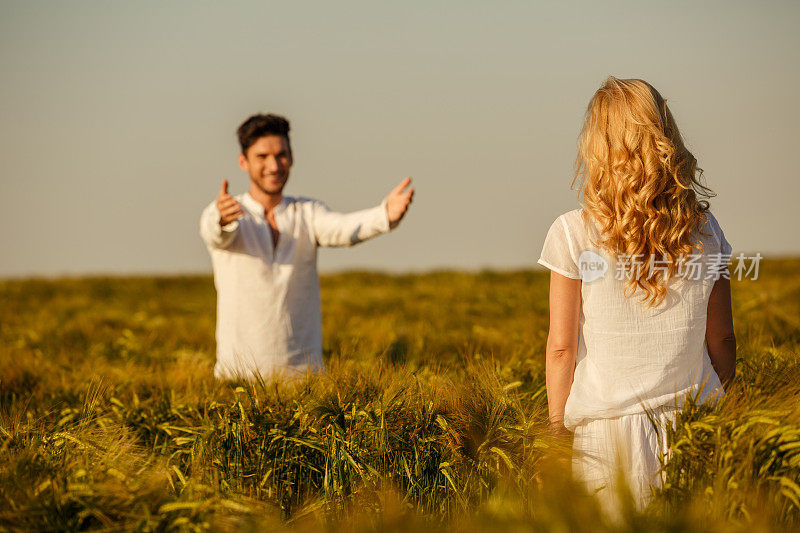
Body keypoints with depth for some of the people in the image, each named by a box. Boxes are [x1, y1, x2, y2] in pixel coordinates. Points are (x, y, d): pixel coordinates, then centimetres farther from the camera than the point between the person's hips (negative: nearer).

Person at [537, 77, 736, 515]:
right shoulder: (704, 231, 1)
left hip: (606, 427, -3)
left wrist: (557, 433, 3)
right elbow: (722, 342, 7)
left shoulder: (573, 234, -8)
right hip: (692, 427, 3)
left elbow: (561, 347, -6)